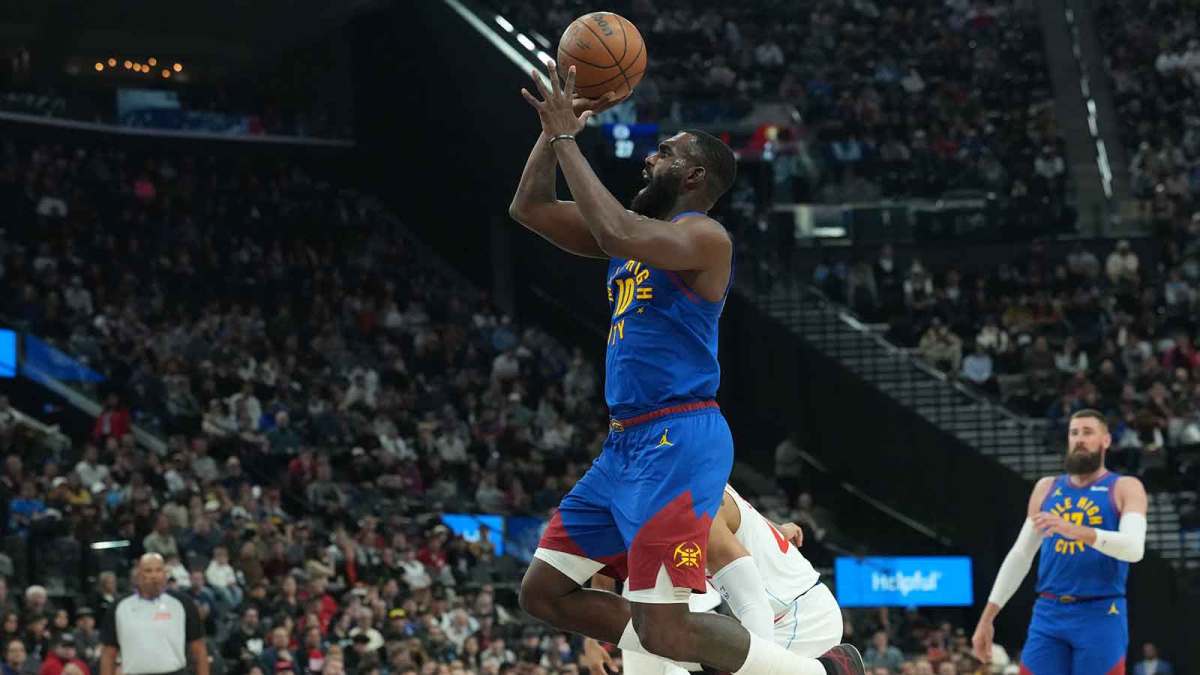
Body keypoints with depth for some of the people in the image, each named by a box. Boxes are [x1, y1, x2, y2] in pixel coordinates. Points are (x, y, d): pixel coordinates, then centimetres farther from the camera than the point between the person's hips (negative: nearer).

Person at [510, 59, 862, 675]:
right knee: (543, 591, 8)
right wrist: (557, 126, 6)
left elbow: (616, 234, -29)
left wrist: (566, 139, -21)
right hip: (625, 444, 10)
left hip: (677, 443, -10)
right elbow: (528, 208, 17)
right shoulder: (639, 231, 18)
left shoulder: (703, 236, -10)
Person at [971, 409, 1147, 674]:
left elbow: (1134, 548, -16)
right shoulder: (1047, 488, 16)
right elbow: (1020, 555, 18)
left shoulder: (1125, 488, 2)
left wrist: (1077, 531, -31)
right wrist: (987, 617, 13)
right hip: (1048, 613, 4)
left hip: (1100, 616, -4)